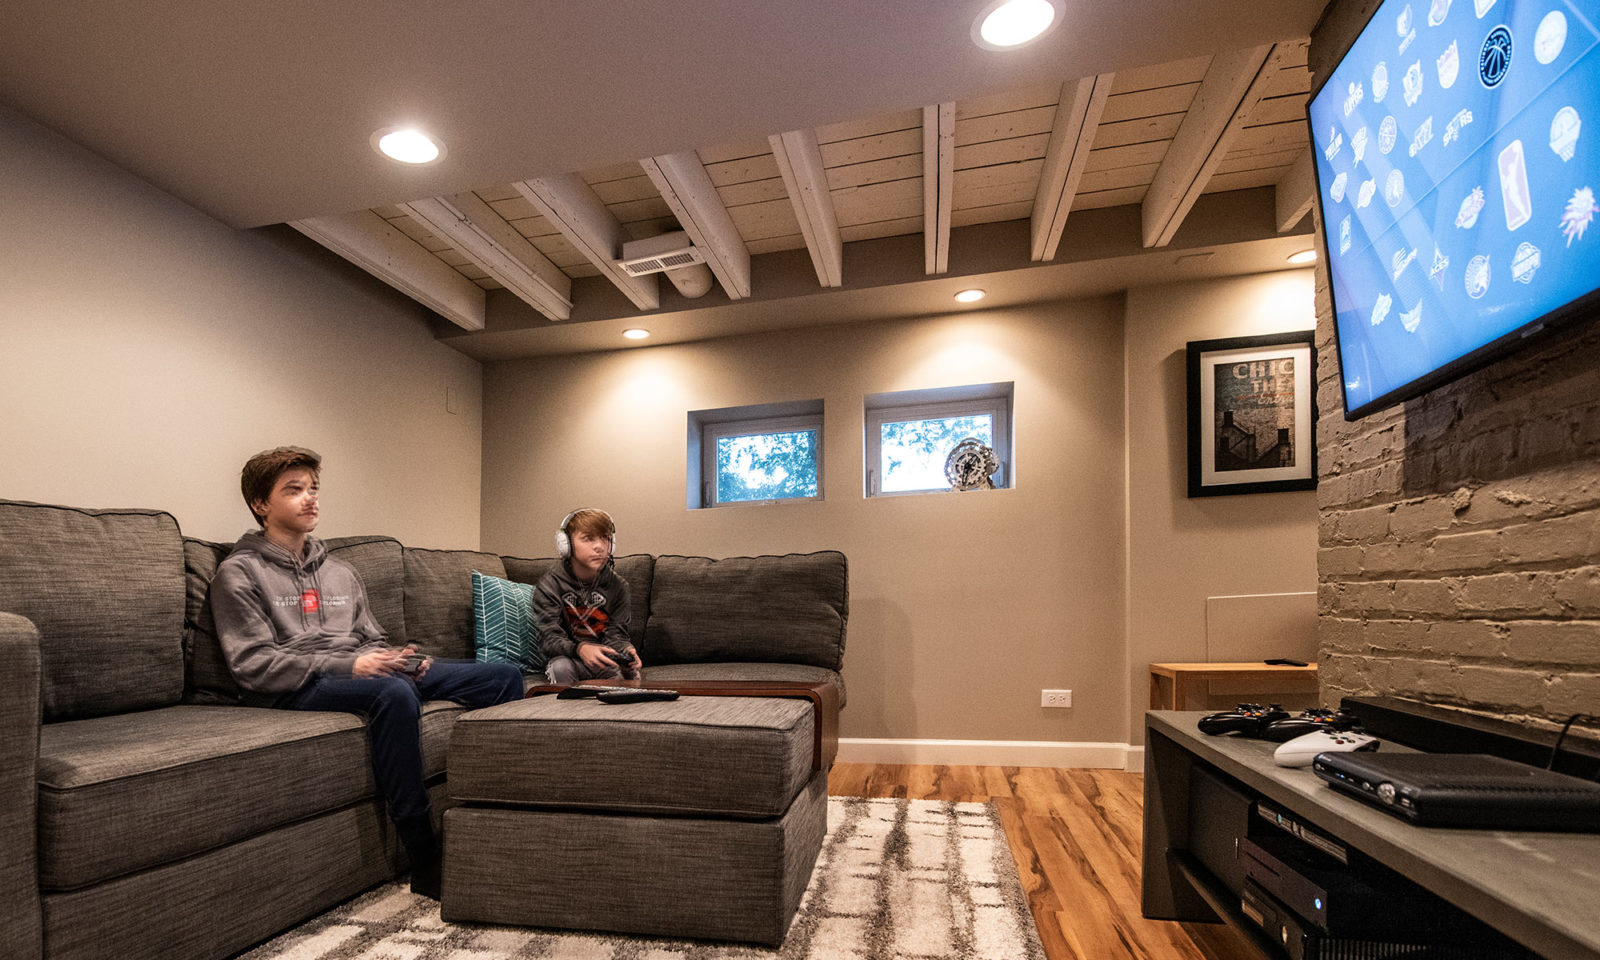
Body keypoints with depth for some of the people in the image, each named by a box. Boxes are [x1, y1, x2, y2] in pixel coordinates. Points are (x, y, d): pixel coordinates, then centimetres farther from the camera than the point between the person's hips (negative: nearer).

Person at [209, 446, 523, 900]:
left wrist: (405, 658, 0)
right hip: (299, 691, -6)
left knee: (505, 675, -12)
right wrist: (346, 666, -19)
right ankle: (425, 860, -33)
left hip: (363, 674, 7)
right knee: (393, 692, -41)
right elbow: (252, 665, -6)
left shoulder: (341, 572, 26)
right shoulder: (240, 573, 6)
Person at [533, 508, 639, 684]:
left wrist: (626, 650, -29)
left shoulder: (617, 585, -1)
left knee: (632, 671, -27)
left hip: (607, 660, 2)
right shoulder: (550, 584, -8)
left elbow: (615, 634, -3)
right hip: (567, 656, -1)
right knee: (561, 667, -33)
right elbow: (549, 636, -14)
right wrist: (579, 649, -37)